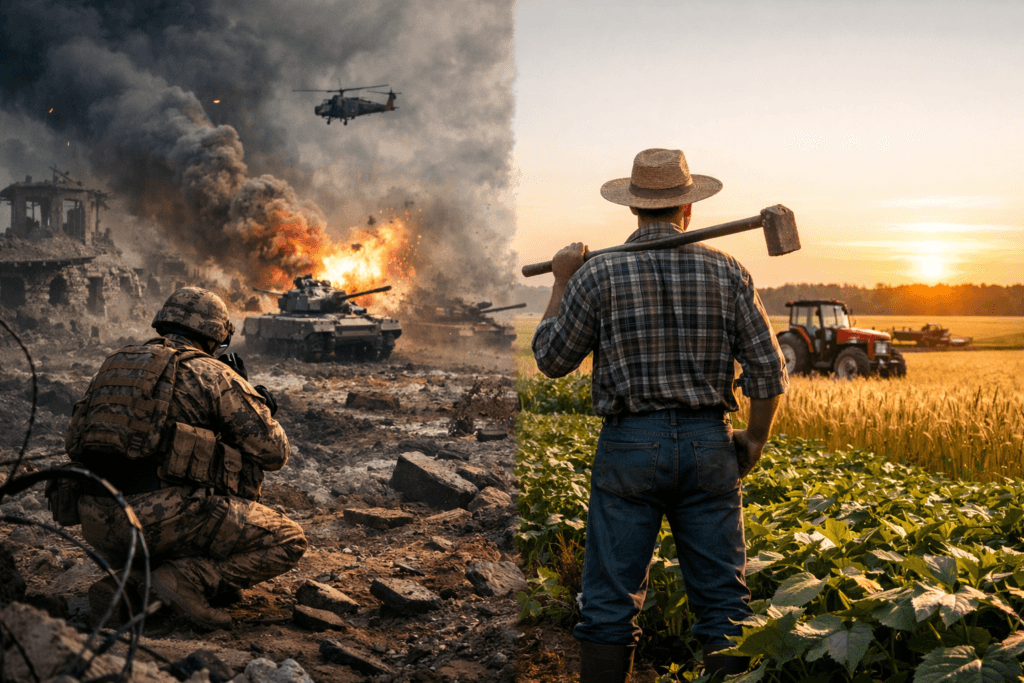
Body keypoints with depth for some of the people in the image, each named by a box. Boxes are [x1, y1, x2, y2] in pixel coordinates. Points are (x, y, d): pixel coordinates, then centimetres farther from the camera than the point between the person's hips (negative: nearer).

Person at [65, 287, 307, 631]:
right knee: (288, 540, 5)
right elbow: (274, 452, 1)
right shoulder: (211, 375, 0)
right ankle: (190, 580, -13)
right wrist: (262, 407, 24)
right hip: (163, 521, -6)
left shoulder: (114, 364, 17)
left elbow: (75, 444, 26)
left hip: (99, 529, 7)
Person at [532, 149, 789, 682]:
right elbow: (768, 370, 2)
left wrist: (561, 283, 14)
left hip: (630, 445, -2)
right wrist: (754, 440, 16)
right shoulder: (726, 271, 1)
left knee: (610, 600, 6)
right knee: (722, 596, 10)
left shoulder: (598, 273, -6)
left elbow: (551, 359, 3)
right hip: (708, 442, 2)